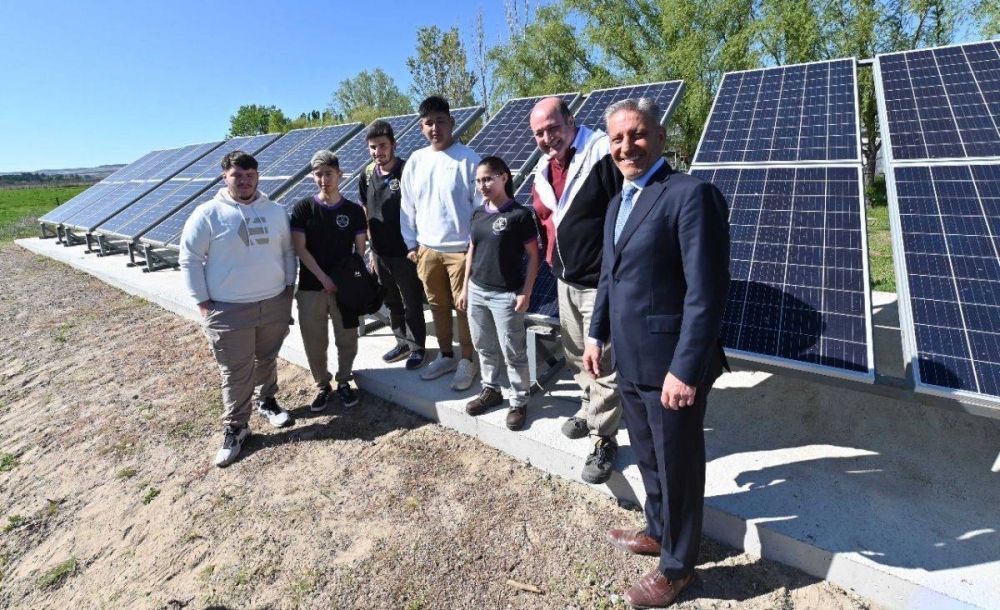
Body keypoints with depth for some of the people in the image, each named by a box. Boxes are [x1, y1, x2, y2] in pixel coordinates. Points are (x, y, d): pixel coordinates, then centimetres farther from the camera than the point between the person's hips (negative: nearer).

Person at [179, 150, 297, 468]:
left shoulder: (275, 211, 4)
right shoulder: (207, 214, -7)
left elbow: (287, 252, 11)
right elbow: (189, 260, -4)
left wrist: (289, 289, 7)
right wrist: (204, 304, -7)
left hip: (275, 304, 3)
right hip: (229, 311, -3)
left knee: (267, 359, 19)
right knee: (235, 373, 4)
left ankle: (267, 401, 41)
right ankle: (235, 428, 20)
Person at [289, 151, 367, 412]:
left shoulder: (354, 211, 1)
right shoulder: (302, 209, -1)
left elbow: (360, 248, 5)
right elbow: (300, 248, -5)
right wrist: (324, 278, -12)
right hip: (311, 288, 0)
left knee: (347, 339, 8)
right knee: (314, 341, 6)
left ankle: (344, 381, 28)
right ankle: (323, 386, 25)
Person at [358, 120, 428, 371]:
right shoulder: (367, 174, 4)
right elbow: (366, 210, 13)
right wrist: (371, 244, 12)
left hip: (404, 252, -6)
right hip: (380, 252, 6)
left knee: (412, 304, 6)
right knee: (391, 302, 17)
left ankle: (417, 347, 23)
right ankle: (403, 342, 34)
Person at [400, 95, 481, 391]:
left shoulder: (467, 158, -8)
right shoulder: (415, 161, 7)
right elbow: (407, 206, 11)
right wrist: (411, 243, 10)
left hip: (461, 249, -5)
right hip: (427, 248, 5)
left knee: (464, 307, 4)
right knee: (438, 305, 15)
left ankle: (467, 361, 20)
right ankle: (445, 356, 32)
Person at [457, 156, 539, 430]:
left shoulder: (519, 214, -10)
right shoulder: (478, 214, 8)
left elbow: (533, 256, -7)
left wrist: (526, 293, -12)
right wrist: (465, 287, 13)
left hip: (506, 295, -6)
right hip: (477, 291, 6)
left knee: (513, 351, 3)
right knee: (484, 346, 17)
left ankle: (519, 402, 19)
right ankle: (490, 390, 35)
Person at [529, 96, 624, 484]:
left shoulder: (603, 154, -16)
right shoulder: (543, 170, 9)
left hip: (600, 281, -8)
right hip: (565, 280, 8)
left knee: (602, 364, 1)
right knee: (576, 356, 21)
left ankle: (604, 441, 18)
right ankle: (591, 408, 45)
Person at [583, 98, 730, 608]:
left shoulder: (691, 194, -15)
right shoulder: (618, 203, 13)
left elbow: (707, 291, -21)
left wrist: (685, 369, -23)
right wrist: (597, 335, 16)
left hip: (670, 365, -8)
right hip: (630, 362, 8)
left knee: (678, 467, 13)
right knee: (648, 459, 25)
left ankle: (676, 566, 37)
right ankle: (658, 532, 50)